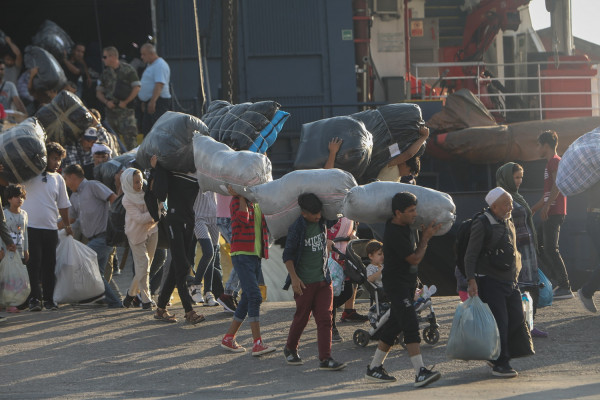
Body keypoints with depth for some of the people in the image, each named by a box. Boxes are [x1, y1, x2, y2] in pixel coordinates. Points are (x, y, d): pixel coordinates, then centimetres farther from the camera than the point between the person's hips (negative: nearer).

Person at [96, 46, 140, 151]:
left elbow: (136, 88, -5)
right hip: (111, 110, 5)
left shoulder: (127, 69, -1)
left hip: (126, 109, -5)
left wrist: (125, 102, -9)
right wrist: (106, 102, -1)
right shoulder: (106, 73, 14)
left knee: (129, 136, -14)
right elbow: (99, 92, 18)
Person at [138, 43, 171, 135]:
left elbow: (159, 84, -24)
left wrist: (152, 101, -31)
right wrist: (144, 102, 26)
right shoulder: (150, 65, 20)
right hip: (149, 103, 11)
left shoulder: (160, 65, -14)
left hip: (158, 102, -11)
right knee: (146, 131, 9)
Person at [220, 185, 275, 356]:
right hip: (242, 255, -9)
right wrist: (240, 196, -18)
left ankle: (229, 338, 22)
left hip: (256, 256, 9)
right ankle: (257, 344, -21)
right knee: (254, 296, -17)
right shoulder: (237, 201, -7)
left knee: (247, 299, 11)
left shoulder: (258, 204, 17)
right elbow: (243, 218, -25)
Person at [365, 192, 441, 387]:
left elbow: (416, 252, 26)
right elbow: (415, 259, -18)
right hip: (396, 282, -10)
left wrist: (425, 234, 8)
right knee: (410, 324, -17)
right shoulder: (394, 234, -23)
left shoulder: (408, 226, 6)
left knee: (395, 325, 13)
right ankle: (420, 372, -25)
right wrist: (426, 238, -6)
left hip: (408, 282, 10)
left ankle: (374, 367, 22)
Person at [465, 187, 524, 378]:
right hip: (489, 281, -8)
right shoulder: (482, 224, -10)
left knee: (517, 319, 5)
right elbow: (470, 255, -11)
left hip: (510, 281, 8)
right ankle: (500, 364, -2)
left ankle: (495, 357, 19)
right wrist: (471, 280, -20)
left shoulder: (509, 224, 15)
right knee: (499, 322, -11)